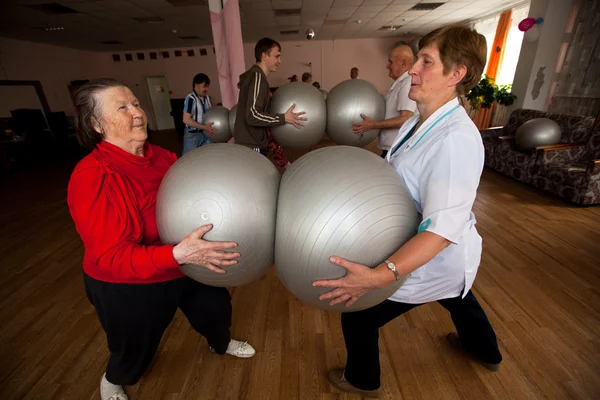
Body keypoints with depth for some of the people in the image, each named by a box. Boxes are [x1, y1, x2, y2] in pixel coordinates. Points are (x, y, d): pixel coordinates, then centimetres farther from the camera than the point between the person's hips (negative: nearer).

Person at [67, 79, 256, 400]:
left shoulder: (162, 157, -8)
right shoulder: (92, 178, -27)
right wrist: (178, 254, -47)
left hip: (183, 266, 6)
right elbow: (111, 257, -32)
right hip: (127, 287, -5)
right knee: (135, 351, 23)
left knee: (216, 306, 24)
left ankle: (221, 344, 62)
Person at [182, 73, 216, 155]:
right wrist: (204, 127, -26)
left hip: (205, 133, 6)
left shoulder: (207, 98, 4)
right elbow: (186, 120, -21)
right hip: (192, 134, -6)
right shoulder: (190, 98, -16)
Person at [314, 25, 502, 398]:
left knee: (358, 316, 6)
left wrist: (378, 276, -46)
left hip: (431, 261, -9)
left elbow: (444, 227, -37)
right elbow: (397, 179, 3)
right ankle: (486, 352, 70)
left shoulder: (456, 138, -31)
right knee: (458, 298, 36)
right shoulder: (420, 122, -1)